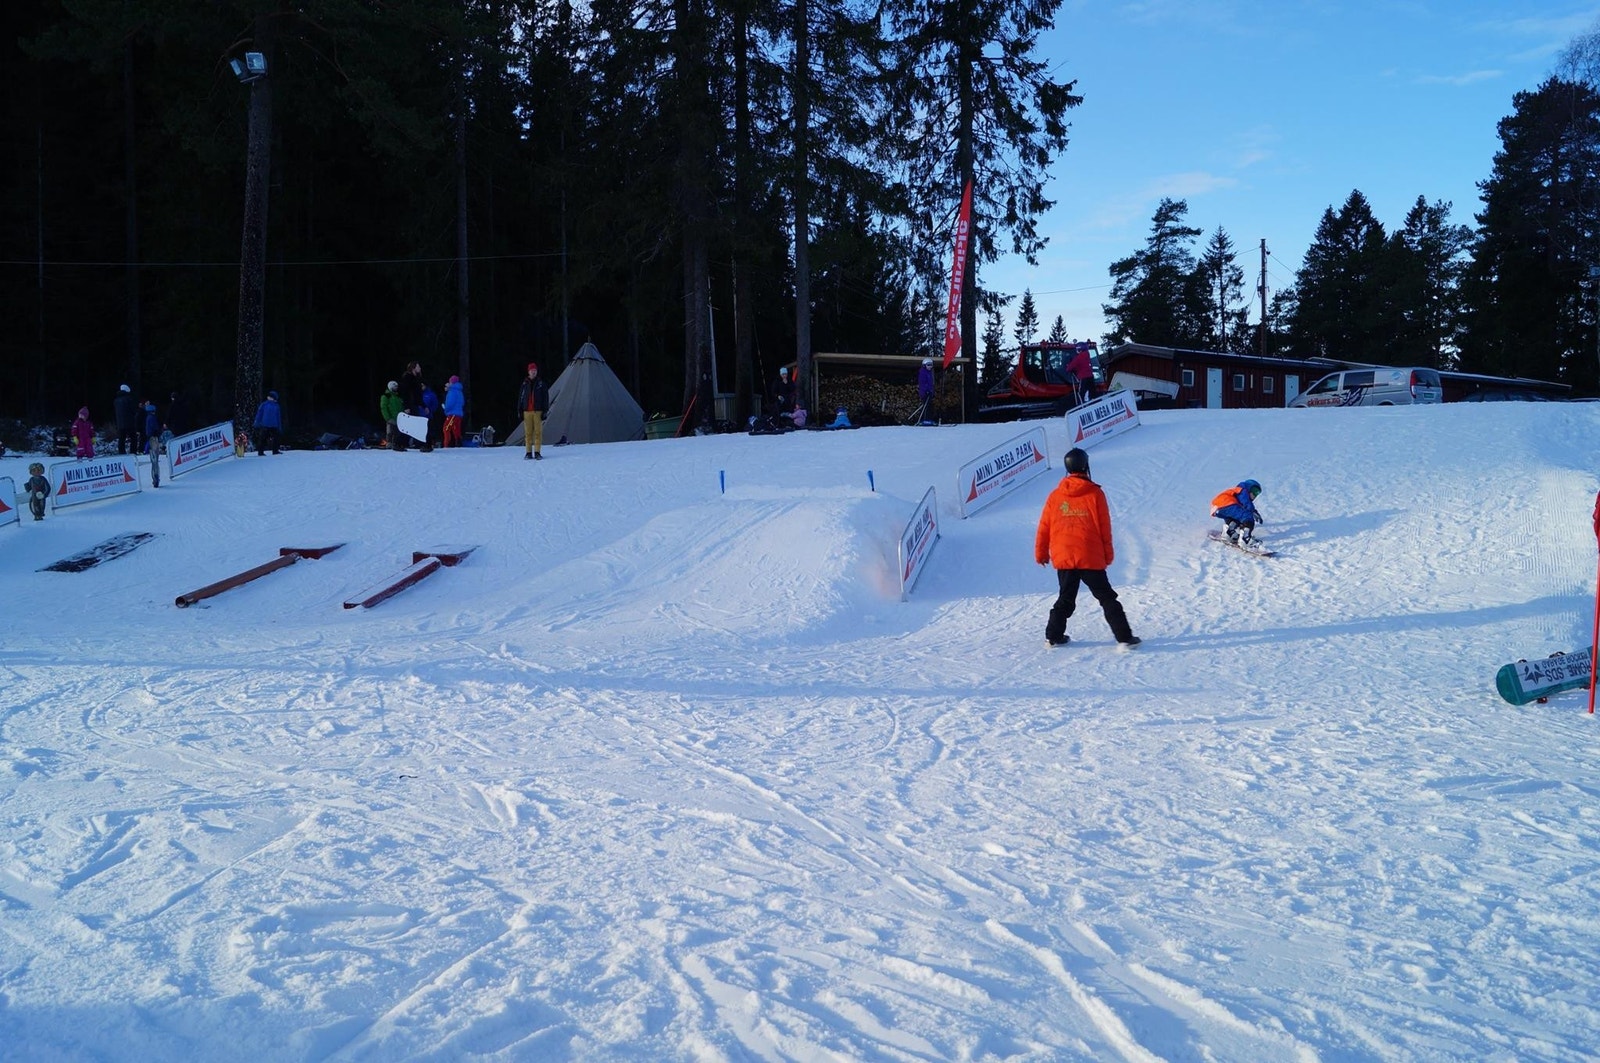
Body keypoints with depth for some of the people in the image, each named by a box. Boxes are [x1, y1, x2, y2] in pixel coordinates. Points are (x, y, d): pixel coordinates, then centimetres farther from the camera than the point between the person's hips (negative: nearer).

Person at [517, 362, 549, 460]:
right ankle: (528, 452, 4)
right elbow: (520, 398, 13)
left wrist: (545, 411, -3)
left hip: (538, 411, -1)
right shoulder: (525, 384, 10)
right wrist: (520, 411, 7)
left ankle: (537, 452, -1)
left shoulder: (541, 384, 6)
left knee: (538, 432, -5)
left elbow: (546, 398, 4)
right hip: (527, 411, 1)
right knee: (528, 432, 0)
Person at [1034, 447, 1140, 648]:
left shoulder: (1055, 496, 1)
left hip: (1063, 558, 3)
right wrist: (1108, 554, 7)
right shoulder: (1095, 494, -6)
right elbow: (1104, 527, -2)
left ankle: (1054, 636, 16)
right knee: (1107, 598, 4)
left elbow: (1044, 528, 5)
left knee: (1066, 599, 18)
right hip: (1091, 559, -3)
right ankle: (1125, 637, -1)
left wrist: (1041, 553, 16)